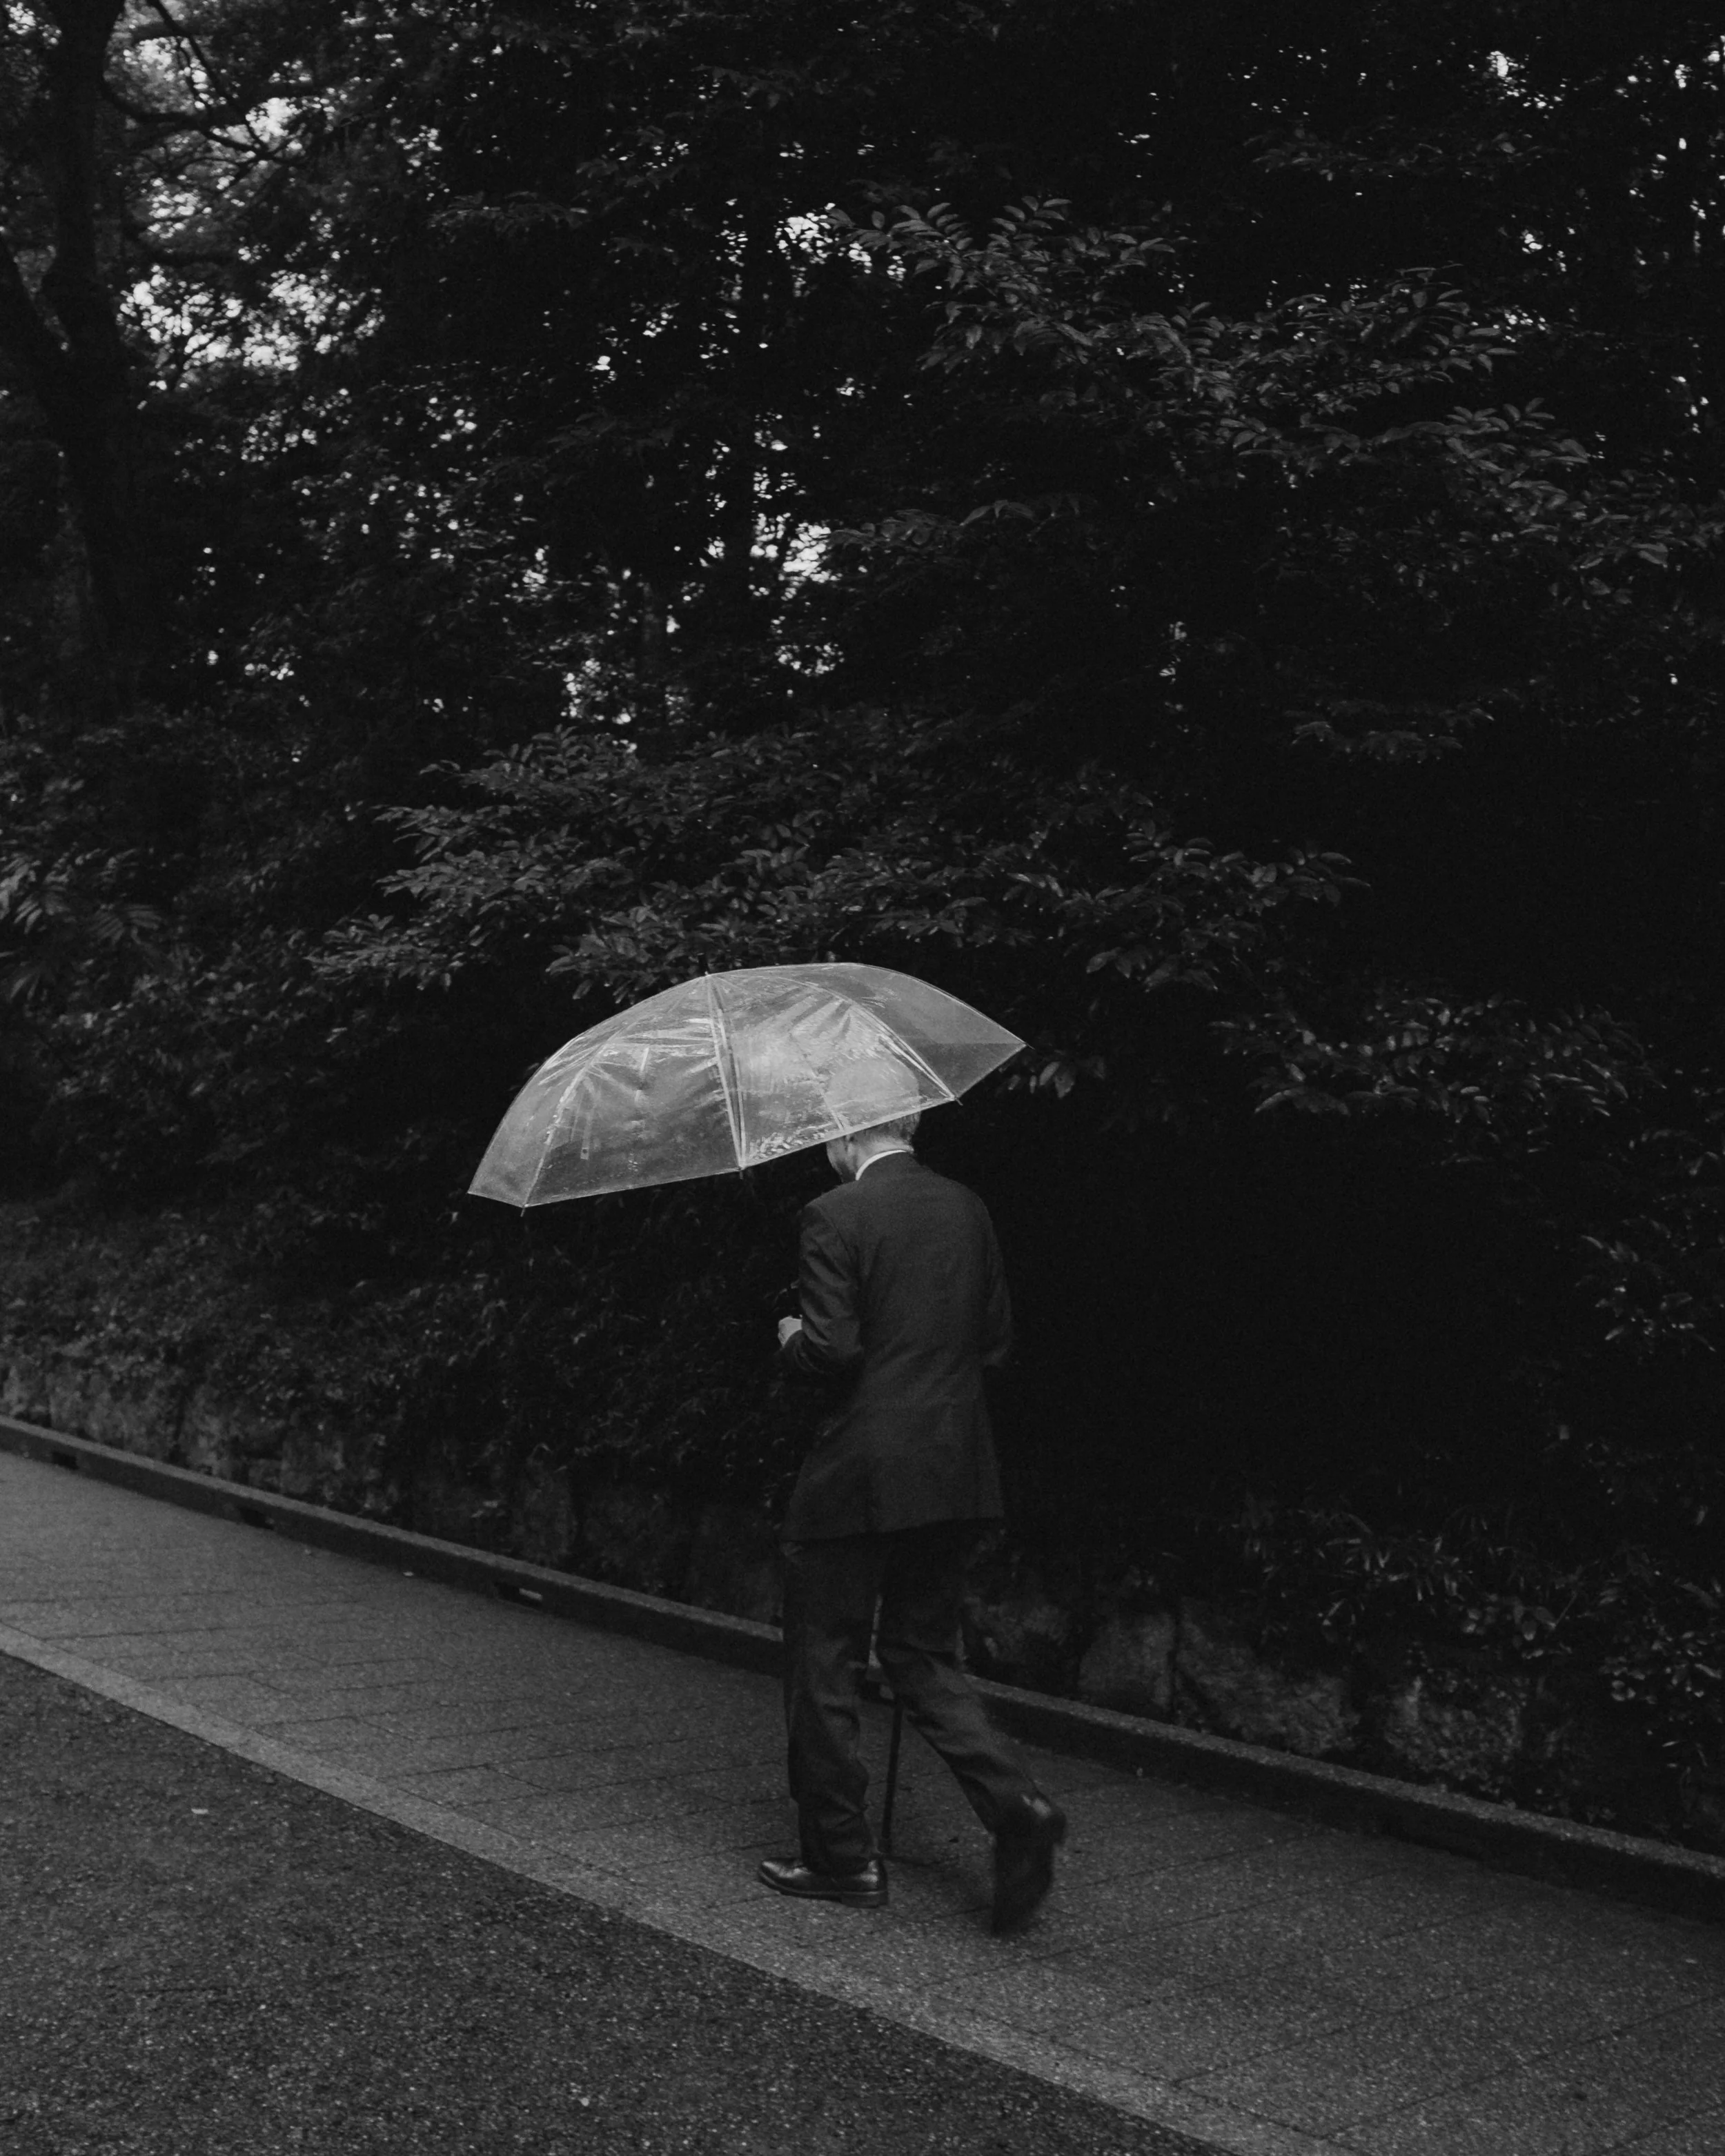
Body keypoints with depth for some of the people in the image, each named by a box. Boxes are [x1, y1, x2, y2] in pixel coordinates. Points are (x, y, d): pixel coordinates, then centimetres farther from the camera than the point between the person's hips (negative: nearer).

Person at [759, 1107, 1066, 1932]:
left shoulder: (835, 1216, -12)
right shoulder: (968, 1208, 7)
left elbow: (830, 1350, -17)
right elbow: (995, 1337, 12)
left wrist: (790, 1339, 3)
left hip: (857, 1472, -6)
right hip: (958, 1471, 6)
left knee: (823, 1667, 8)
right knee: (924, 1656, 17)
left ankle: (840, 1855, 16)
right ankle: (1013, 1804, -2)